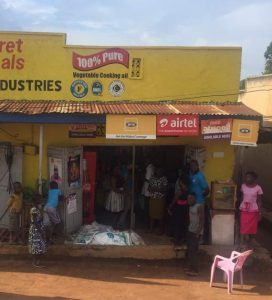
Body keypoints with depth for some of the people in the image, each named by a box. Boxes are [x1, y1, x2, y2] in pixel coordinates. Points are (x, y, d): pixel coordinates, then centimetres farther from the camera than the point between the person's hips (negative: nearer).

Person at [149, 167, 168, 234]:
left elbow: (165, 189, -11)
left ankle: (161, 229, 11)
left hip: (160, 199, -4)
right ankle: (151, 228, 20)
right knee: (152, 213, 8)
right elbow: (149, 187, 12)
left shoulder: (164, 179, -5)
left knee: (160, 214, -1)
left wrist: (157, 189, -19)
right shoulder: (152, 178, 9)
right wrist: (151, 189, -9)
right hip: (152, 199, 4)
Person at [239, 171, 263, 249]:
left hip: (253, 210, -1)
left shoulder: (258, 188, -9)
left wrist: (259, 212, -6)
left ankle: (249, 243, 24)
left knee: (252, 228, 7)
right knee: (243, 227, -3)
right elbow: (242, 198, 7)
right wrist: (240, 209, 7)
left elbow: (259, 201, -4)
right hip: (244, 209, 1)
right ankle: (242, 243, 2)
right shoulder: (243, 186, -2)